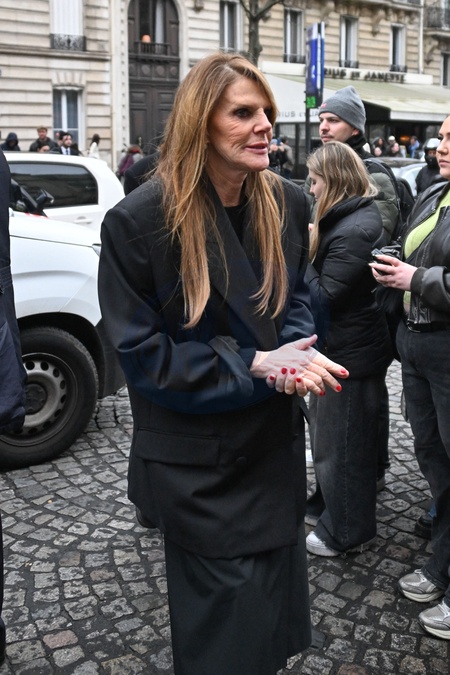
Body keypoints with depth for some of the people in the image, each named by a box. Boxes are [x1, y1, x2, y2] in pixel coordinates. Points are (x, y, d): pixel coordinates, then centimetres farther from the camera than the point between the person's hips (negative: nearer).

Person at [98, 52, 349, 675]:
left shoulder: (288, 204, -4)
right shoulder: (139, 221, -20)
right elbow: (142, 351, -16)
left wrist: (296, 351, -13)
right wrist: (255, 366, -22)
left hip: (274, 444, 5)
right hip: (197, 456, -5)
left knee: (277, 600, 21)